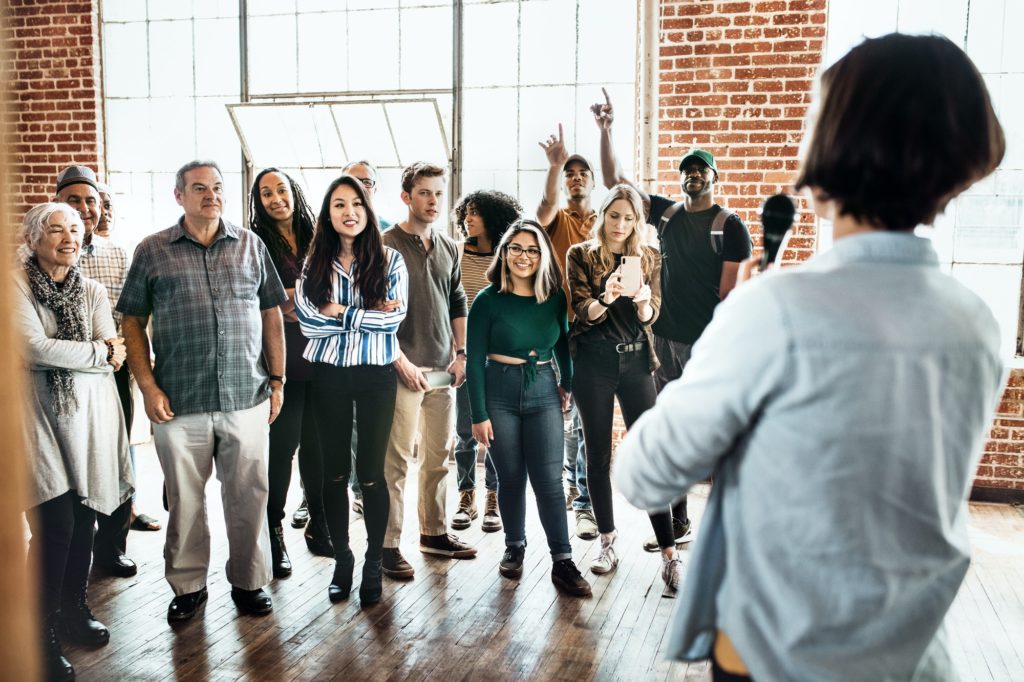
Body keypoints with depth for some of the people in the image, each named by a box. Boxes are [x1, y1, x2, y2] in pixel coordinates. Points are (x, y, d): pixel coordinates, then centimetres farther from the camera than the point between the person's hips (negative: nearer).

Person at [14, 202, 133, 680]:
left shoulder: (92, 291, 10)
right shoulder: (17, 286, -4)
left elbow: (113, 357, 1)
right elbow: (34, 349, -16)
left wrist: (58, 352, -13)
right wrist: (97, 352, -8)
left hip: (91, 415, 5)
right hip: (40, 416, -5)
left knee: (84, 519, 10)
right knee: (56, 523, -10)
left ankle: (74, 611, 28)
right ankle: (41, 635, 4)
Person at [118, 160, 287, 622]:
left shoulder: (251, 246, 7)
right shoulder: (153, 251, 3)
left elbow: (272, 316, 9)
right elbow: (133, 323, 4)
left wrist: (277, 381, 5)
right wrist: (148, 387, -4)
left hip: (247, 398, 1)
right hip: (179, 403, -1)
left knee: (249, 496, 8)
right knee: (184, 500, 10)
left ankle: (249, 581, 25)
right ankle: (188, 586, 27)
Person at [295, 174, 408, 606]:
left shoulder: (389, 260, 1)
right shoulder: (315, 263, 5)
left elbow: (395, 317, -10)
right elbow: (308, 321, -7)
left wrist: (341, 313, -10)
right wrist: (368, 314, -11)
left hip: (375, 375, -2)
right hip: (329, 375, 2)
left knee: (371, 472, 2)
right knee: (335, 471, 9)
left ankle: (374, 563, 17)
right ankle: (341, 559, 24)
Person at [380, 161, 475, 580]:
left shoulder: (448, 248, 14)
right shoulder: (386, 244, -5)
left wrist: (460, 353, 10)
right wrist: (401, 360, -15)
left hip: (443, 370, 6)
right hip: (405, 369, -6)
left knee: (438, 456, 13)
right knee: (397, 459, -4)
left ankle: (434, 532, 26)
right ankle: (389, 545, 3)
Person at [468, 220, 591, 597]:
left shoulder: (555, 298, 3)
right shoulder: (488, 300, -6)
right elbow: (475, 360, -6)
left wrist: (567, 384, 13)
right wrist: (479, 415, -8)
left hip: (544, 392, 2)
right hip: (499, 393, -1)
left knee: (549, 479, -3)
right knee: (511, 478, 8)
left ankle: (562, 562, 3)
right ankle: (514, 548, 28)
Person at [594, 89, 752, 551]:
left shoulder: (730, 226, -2)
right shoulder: (665, 213, 12)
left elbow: (728, 292, -7)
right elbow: (614, 179, 14)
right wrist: (605, 129, 7)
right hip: (663, 339, 5)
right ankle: (678, 524, 20)